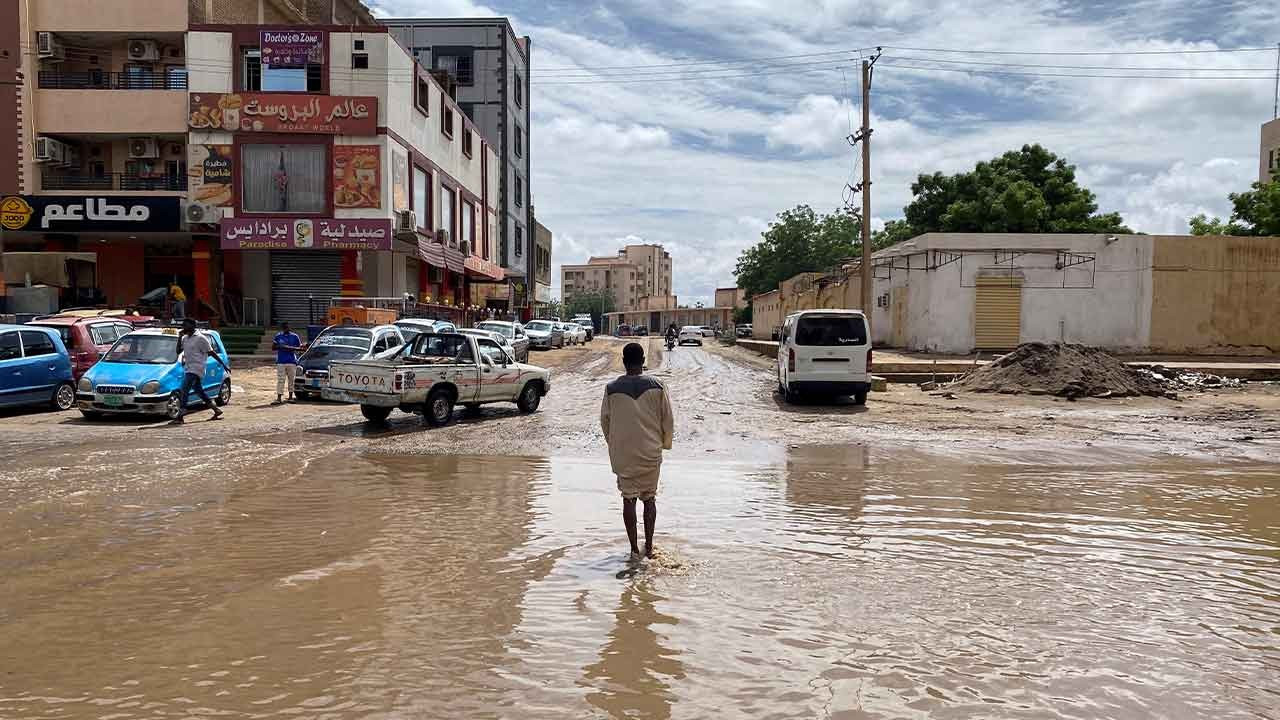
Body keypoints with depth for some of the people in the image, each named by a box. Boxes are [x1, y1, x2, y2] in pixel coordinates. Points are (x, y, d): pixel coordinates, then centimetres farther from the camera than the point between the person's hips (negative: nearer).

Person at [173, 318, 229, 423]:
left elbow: (211, 353, -8)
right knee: (199, 391, 12)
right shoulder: (185, 338, 14)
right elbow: (178, 351, 12)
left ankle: (180, 416, -15)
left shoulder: (200, 338, -9)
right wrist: (180, 338, 1)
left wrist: (224, 365, -7)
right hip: (188, 368, 8)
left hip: (196, 368, -8)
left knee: (185, 390, -14)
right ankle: (217, 411, 21)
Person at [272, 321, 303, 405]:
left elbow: (299, 347, 7)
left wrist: (292, 348, -12)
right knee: (280, 380, -5)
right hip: (280, 361, 0)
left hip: (292, 361, 0)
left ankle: (290, 397, 17)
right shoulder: (278, 336, 8)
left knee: (291, 379, 6)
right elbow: (273, 347, 10)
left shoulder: (294, 336, 5)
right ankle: (279, 398, -7)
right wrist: (279, 347, -11)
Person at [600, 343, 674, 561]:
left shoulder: (612, 388, -6)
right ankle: (649, 546, 18)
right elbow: (668, 419, -2)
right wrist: (665, 443, 15)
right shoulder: (656, 386, -7)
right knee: (649, 498, 14)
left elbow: (605, 420, 3)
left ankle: (634, 549, 9)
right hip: (651, 452, 1)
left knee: (629, 499, 7)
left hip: (623, 453, 0)